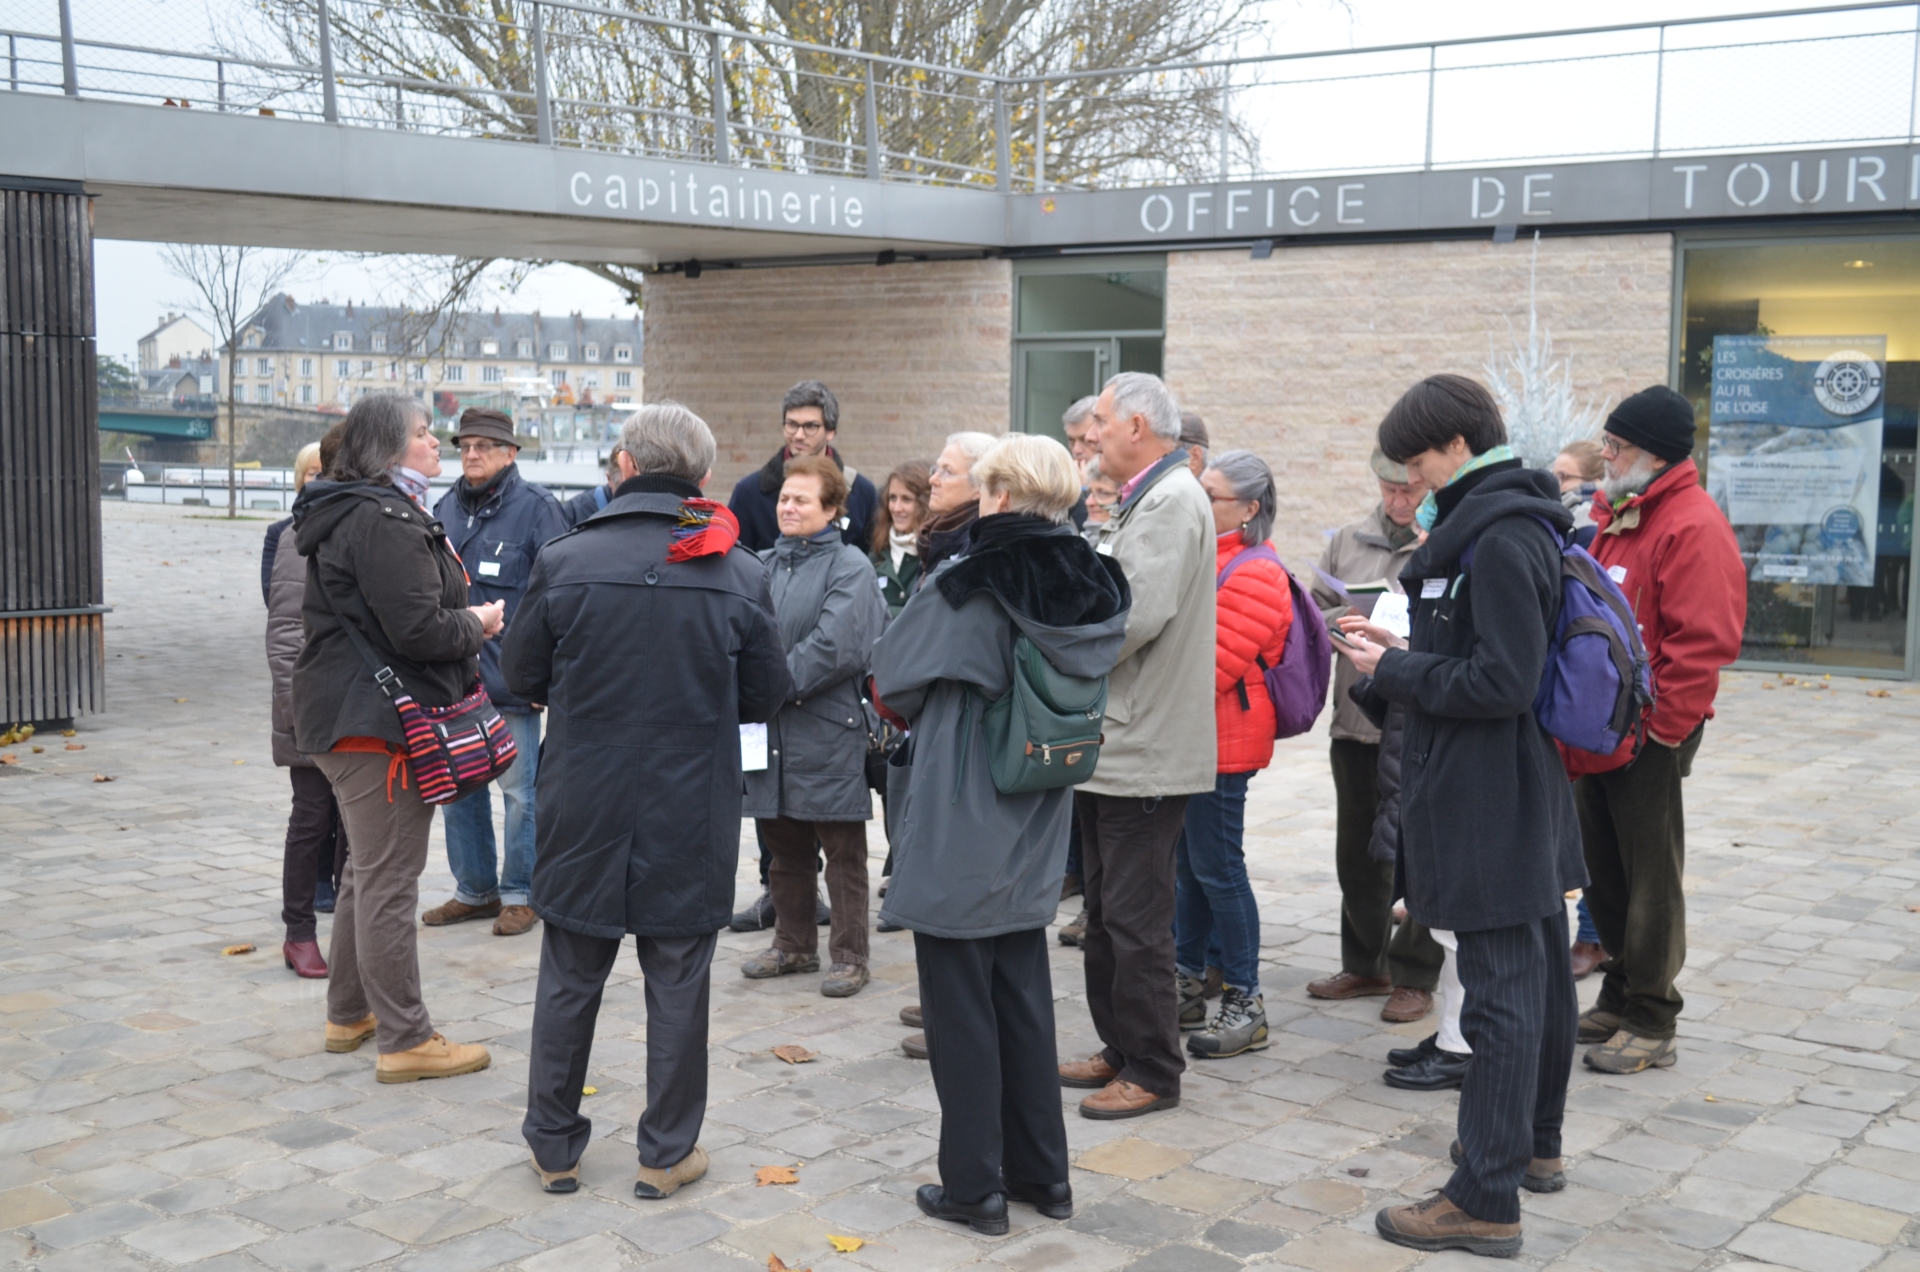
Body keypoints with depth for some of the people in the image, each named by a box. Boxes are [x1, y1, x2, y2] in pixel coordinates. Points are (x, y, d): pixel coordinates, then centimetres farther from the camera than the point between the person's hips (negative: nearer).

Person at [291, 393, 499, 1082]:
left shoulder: (349, 512, 17)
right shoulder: (384, 520, -18)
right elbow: (418, 629, -24)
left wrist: (462, 619, 13)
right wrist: (476, 625, -7)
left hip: (347, 711, 11)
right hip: (378, 718, -11)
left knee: (368, 869, 20)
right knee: (389, 877, -6)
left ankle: (349, 1013, 31)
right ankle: (405, 1039, 0)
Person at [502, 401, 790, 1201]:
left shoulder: (564, 563, -9)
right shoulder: (739, 574, -7)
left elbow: (521, 674, 1)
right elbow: (767, 694, 1)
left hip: (584, 809, 0)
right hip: (693, 814, 0)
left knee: (570, 978, 14)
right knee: (678, 981, 10)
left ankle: (553, 1144, 25)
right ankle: (668, 1151, 19)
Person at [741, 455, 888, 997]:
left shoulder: (849, 566, -6)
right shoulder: (764, 565, 13)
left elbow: (835, 645, -17)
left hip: (828, 729, -6)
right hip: (771, 729, 6)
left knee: (842, 850, 2)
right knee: (783, 845, 15)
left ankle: (850, 956, 12)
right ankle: (793, 945, 29)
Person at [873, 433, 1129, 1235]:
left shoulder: (966, 589, -17)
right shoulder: (1087, 592, 1)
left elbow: (892, 681, -8)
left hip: (955, 839, -6)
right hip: (1033, 841, 6)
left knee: (960, 1010, 5)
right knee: (1025, 1002, 16)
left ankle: (974, 1185, 13)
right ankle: (1042, 1174, 24)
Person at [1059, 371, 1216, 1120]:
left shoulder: (1171, 501, -16)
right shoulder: (1140, 500, 17)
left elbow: (1138, 615, -25)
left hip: (1142, 750, -10)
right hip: (1110, 742, 11)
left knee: (1135, 920, -3)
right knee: (1105, 911, 17)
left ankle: (1152, 1072, 7)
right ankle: (1119, 1049, 28)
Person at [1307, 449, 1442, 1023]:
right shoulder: (1349, 539, 9)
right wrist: (1344, 621, -9)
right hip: (1355, 718, 5)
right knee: (1356, 848, 16)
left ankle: (1414, 975, 20)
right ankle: (1365, 964, 33)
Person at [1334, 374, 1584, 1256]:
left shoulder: (1499, 539, -19)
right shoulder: (1509, 523, 12)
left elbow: (1501, 682, -24)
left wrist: (1394, 671, -13)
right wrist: (1401, 651, 8)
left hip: (1489, 801, -11)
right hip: (1525, 791, 11)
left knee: (1501, 994, -6)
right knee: (1536, 969, 21)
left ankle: (1486, 1200, -1)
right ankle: (1536, 1141, 37)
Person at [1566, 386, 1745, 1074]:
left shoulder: (1693, 526, -15)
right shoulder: (1619, 518, 14)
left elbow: (1702, 642, -21)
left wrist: (1661, 728, -18)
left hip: (1646, 739, -9)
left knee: (1650, 881, 1)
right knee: (1602, 874, 16)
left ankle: (1652, 1025, 10)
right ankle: (1619, 997, 30)